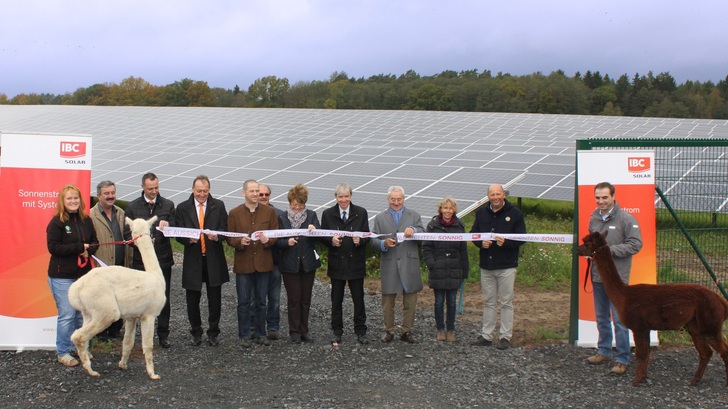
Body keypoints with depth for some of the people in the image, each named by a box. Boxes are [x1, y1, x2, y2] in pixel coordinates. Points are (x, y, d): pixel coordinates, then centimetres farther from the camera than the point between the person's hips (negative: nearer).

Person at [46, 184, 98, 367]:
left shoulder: (86, 220, 8)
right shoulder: (56, 222, -9)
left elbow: (94, 242, 12)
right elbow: (53, 247, -15)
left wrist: (88, 250, -10)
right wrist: (79, 247, -16)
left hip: (83, 274, 6)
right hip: (62, 276, -5)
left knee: (83, 314, 11)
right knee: (67, 315, -4)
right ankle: (63, 353, 10)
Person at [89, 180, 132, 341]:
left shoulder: (121, 214, 13)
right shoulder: (91, 216, -6)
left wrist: (129, 263, 12)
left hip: (120, 267, 5)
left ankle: (115, 330, 22)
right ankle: (101, 332, 17)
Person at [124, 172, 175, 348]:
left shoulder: (168, 205, 5)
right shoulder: (132, 207, 4)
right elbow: (127, 233, 2)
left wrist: (167, 227, -17)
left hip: (163, 259, 0)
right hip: (141, 259, 0)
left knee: (164, 299, 4)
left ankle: (163, 334, 15)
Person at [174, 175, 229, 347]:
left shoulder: (218, 206, 4)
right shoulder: (182, 208, 2)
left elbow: (225, 229, 1)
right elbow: (178, 234, 0)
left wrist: (216, 236, -21)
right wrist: (189, 239, -21)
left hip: (214, 259, 0)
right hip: (193, 260, 0)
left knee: (215, 299, 6)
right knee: (192, 300, 8)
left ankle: (213, 333, 21)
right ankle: (196, 332, 25)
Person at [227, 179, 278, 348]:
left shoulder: (269, 211, 3)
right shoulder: (234, 213, 0)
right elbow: (229, 239, 0)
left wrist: (267, 241, -18)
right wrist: (240, 242, -20)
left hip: (263, 263, 1)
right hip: (243, 264, -1)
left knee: (261, 302, 11)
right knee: (244, 302, 4)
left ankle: (260, 333, 23)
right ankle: (244, 335, 14)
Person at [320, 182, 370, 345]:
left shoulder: (361, 213, 1)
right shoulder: (328, 214, 2)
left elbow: (367, 236, 1)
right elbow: (322, 238, 3)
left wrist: (360, 240, -20)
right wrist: (331, 241, -18)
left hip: (356, 263, 0)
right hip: (337, 263, 1)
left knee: (359, 299, 4)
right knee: (336, 299, 9)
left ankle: (360, 332, 15)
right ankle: (337, 332, 20)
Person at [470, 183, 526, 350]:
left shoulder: (514, 213, -4)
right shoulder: (481, 212, 8)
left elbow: (522, 238, -4)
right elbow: (473, 233, 14)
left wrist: (506, 242, -21)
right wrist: (480, 242, -7)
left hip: (506, 266, -4)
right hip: (486, 266, 4)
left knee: (506, 303, 2)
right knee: (488, 302, 12)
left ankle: (505, 337, 9)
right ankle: (486, 336, 19)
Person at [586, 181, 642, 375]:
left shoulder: (626, 219, -11)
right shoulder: (594, 217, 8)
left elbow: (635, 244, -14)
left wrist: (610, 250, -20)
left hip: (617, 277, -6)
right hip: (597, 275, 7)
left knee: (619, 319, -3)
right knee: (601, 317, 17)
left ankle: (622, 359, 6)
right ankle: (604, 351, 31)